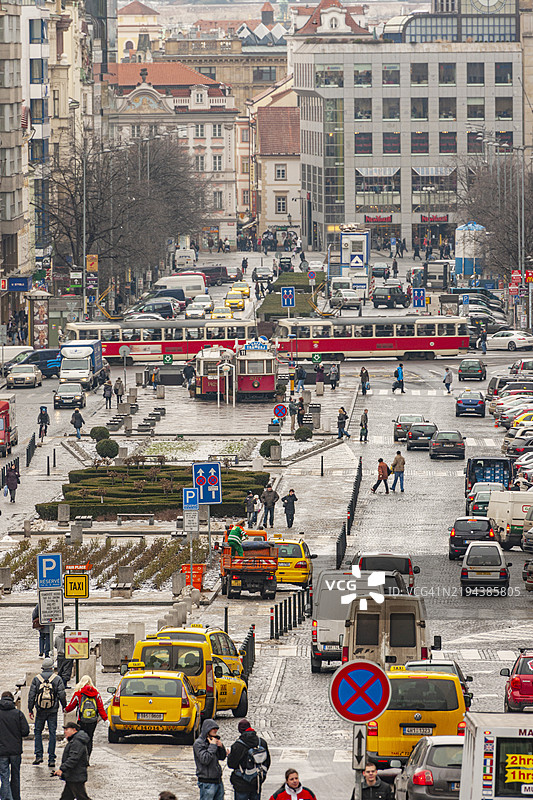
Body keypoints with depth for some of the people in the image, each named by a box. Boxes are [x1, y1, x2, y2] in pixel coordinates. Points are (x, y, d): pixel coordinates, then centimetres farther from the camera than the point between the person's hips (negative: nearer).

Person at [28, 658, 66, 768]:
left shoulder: (36, 679, -1)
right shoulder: (57, 679, -3)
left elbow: (31, 695, -1)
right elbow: (62, 695, -5)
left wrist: (30, 710, 6)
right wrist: (64, 707, 10)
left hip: (40, 711, 0)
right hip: (53, 711, 0)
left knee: (38, 732, 14)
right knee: (52, 734, 3)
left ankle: (39, 755, 3)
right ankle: (51, 759, 0)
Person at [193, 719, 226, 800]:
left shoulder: (213, 740, 11)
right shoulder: (198, 743, -11)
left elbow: (222, 757, 17)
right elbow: (205, 760, -22)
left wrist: (221, 746, -1)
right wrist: (213, 746, -17)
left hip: (218, 780, 7)